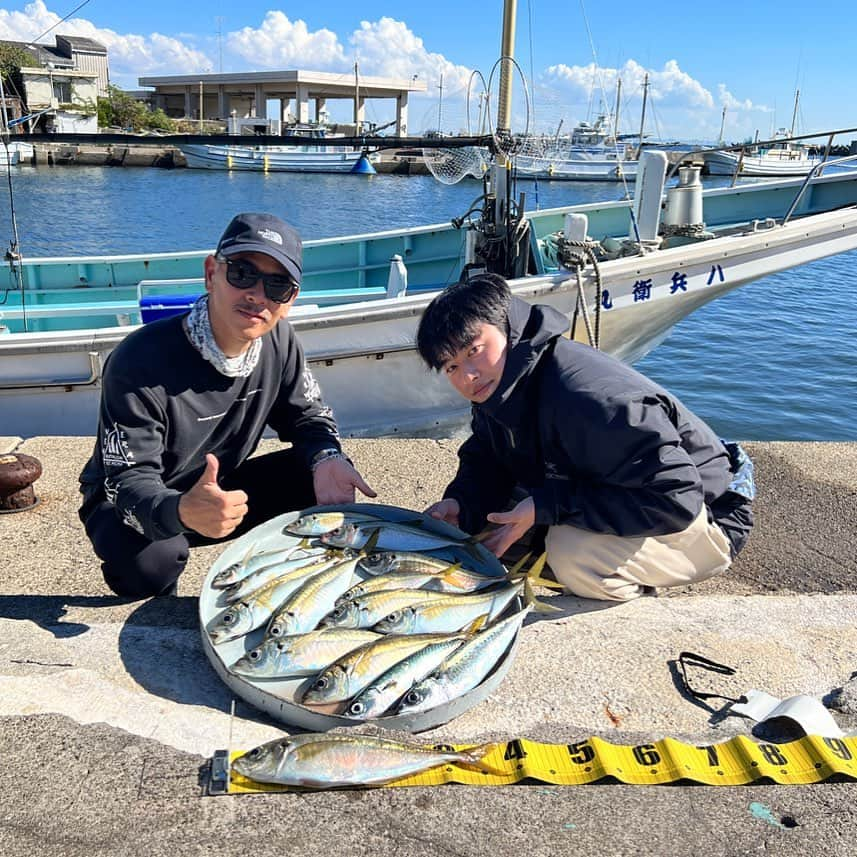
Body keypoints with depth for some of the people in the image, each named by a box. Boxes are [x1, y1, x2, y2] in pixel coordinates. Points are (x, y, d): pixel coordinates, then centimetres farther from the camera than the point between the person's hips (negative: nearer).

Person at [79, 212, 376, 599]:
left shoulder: (278, 340, -12)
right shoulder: (140, 361, -31)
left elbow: (308, 416, 0)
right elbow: (129, 482, -30)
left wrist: (327, 459, -25)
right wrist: (181, 512, -54)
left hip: (221, 488, 5)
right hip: (133, 506, -5)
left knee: (327, 481, -16)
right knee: (147, 562, -39)